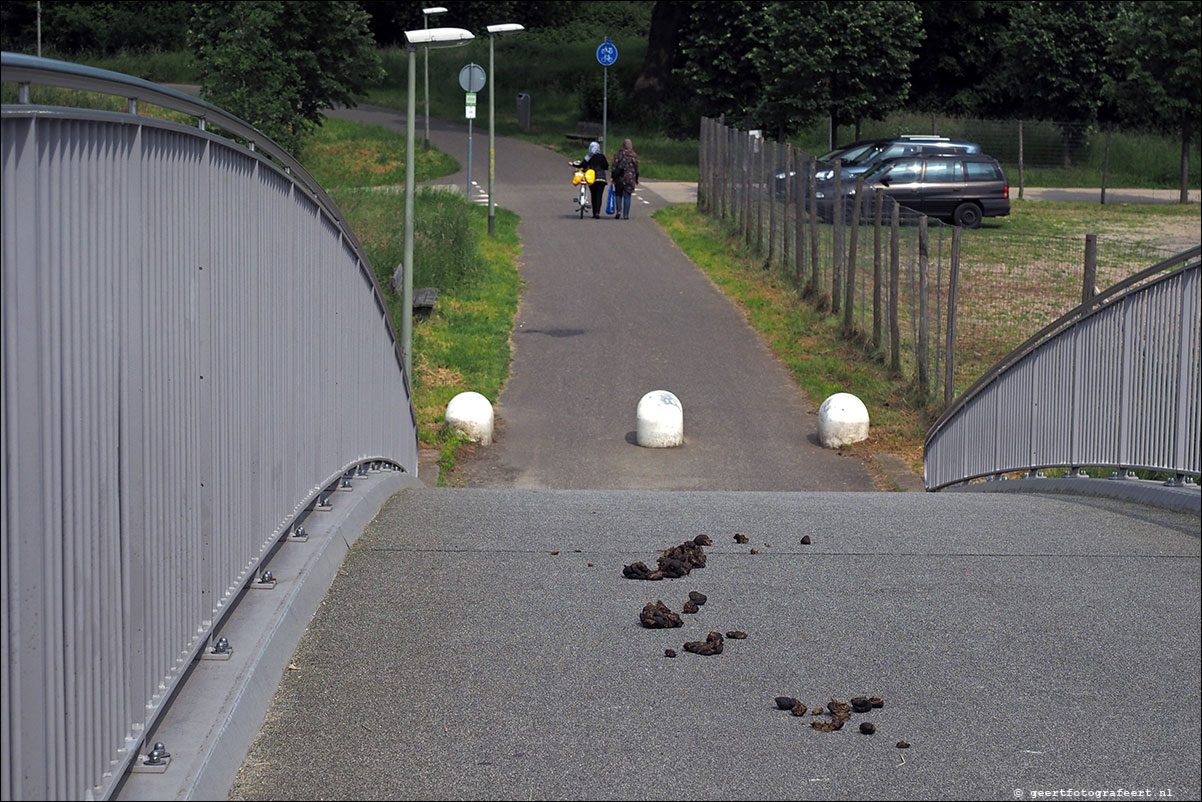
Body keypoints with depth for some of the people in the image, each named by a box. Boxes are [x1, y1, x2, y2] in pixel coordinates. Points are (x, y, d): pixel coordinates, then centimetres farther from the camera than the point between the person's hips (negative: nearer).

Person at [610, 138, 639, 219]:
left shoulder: (618, 154, -3)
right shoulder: (634, 156, 1)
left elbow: (614, 166, -6)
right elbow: (636, 168, 4)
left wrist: (612, 177, -1)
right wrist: (636, 179, 14)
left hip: (619, 178, -1)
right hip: (630, 178, 1)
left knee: (618, 195, 12)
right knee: (627, 196, 5)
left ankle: (618, 211, -6)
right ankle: (626, 214, 2)